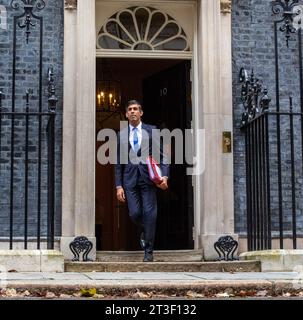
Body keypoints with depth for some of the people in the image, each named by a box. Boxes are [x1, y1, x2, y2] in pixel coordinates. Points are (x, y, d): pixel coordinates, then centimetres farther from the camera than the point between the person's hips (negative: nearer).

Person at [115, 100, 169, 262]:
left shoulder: (152, 131, 6)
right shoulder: (121, 134, 10)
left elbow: (162, 155, 3)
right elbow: (118, 162, 10)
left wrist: (164, 176, -11)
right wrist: (119, 186, 3)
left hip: (148, 178, -2)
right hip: (130, 179, 2)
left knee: (149, 214, -5)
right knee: (134, 214, -4)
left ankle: (148, 251, 6)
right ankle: (146, 231, 30)